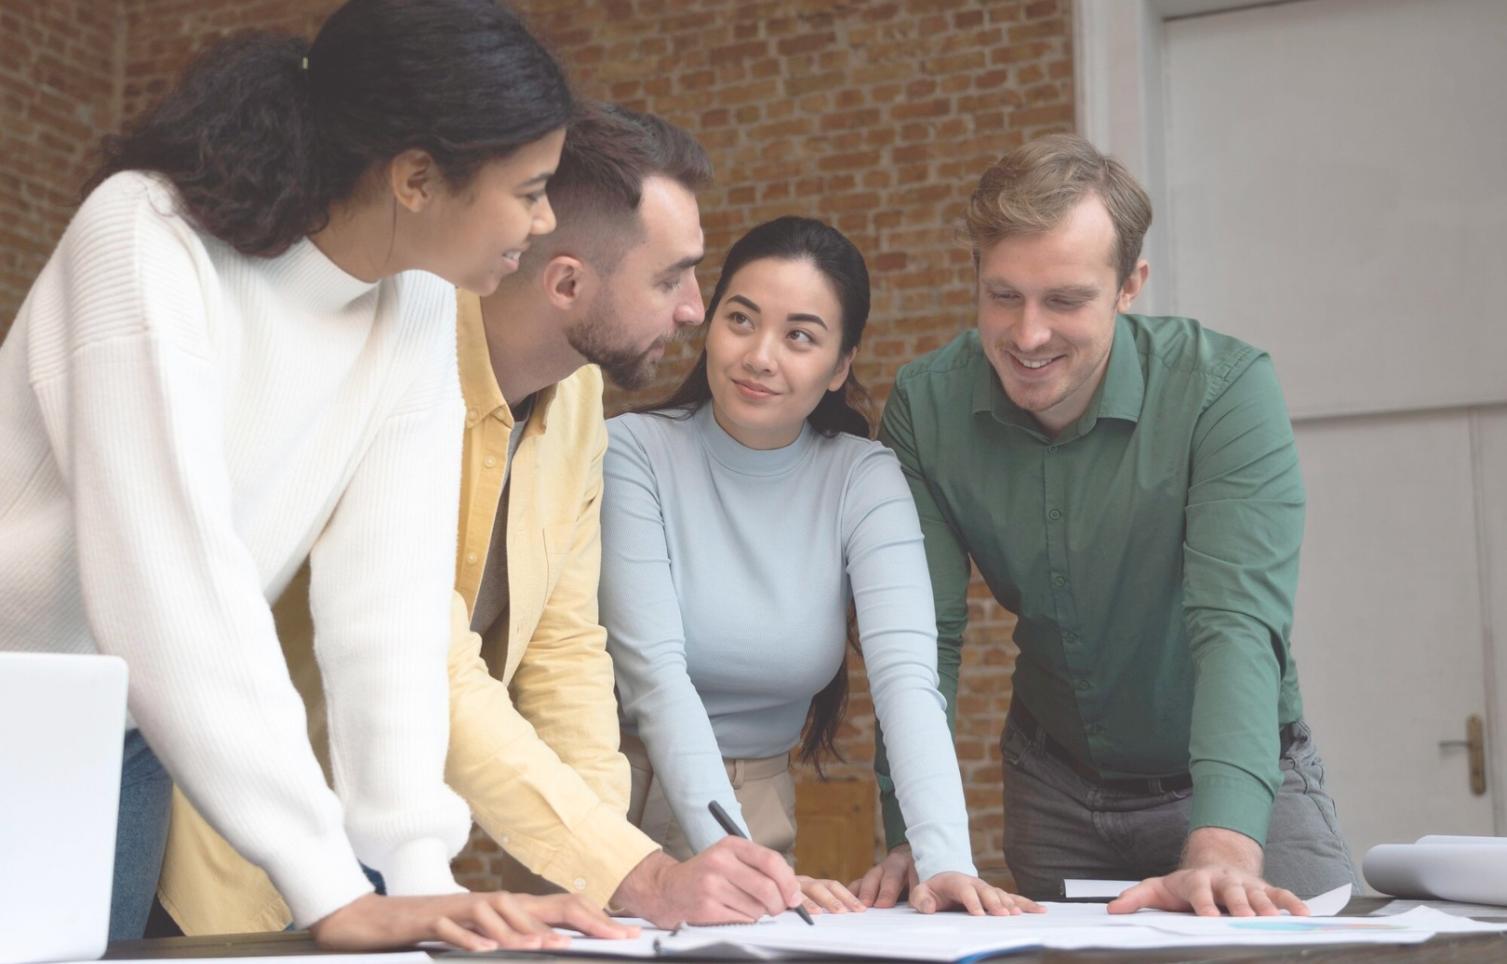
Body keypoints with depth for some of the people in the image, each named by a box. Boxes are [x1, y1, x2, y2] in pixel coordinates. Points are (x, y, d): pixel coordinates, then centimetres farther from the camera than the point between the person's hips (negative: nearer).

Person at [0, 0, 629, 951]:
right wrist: (332, 890, -34)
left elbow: (389, 589, -11)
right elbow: (172, 580, -32)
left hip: (124, 745, 5)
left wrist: (419, 868, -19)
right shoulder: (149, 240, -25)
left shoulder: (419, 304, -7)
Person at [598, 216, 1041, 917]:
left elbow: (905, 675, -15)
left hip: (757, 811, 2)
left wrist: (946, 861, -30)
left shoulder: (864, 480, -2)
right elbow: (654, 672, -18)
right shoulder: (632, 453, -9)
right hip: (608, 802, -1)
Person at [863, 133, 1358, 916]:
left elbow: (1238, 625, -33)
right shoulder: (925, 405, -15)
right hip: (1053, 783, 3)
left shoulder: (1225, 389, -24)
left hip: (1240, 775, -2)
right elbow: (920, 639, -16)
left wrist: (1223, 852, -47)